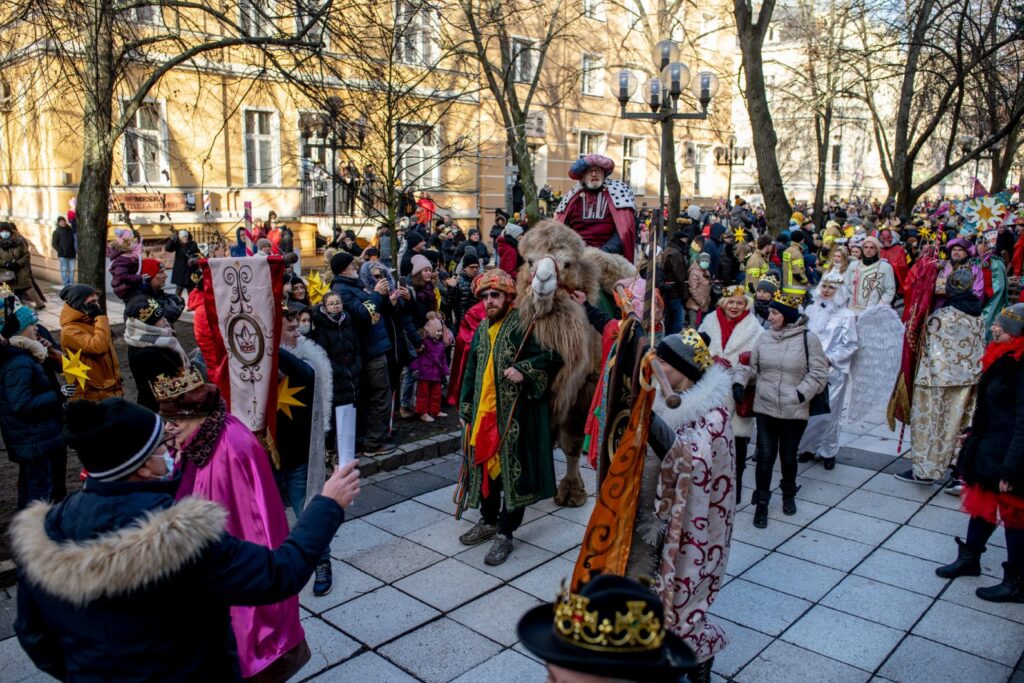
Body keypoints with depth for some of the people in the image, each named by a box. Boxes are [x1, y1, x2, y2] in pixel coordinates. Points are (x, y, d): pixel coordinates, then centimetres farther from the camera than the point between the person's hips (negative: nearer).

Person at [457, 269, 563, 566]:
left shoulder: (524, 324, -9)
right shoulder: (482, 329, 12)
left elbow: (553, 355, -13)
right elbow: (471, 372, 17)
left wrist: (523, 369, -25)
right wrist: (465, 409, 16)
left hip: (513, 414, -7)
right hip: (483, 412, 7)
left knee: (511, 470, 0)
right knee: (486, 465, 15)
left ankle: (505, 533, 11)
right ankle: (488, 521, 33)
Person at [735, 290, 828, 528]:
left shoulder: (808, 339, -8)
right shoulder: (764, 338, 3)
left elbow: (819, 374, -8)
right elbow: (750, 365, 10)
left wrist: (800, 394, -16)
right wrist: (739, 382, -6)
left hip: (794, 411, -2)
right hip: (765, 409, 2)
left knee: (788, 456, 14)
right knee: (765, 456, 3)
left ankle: (789, 495, 40)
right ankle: (761, 503, 17)